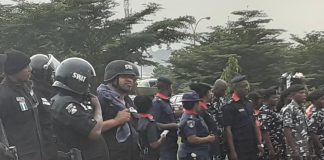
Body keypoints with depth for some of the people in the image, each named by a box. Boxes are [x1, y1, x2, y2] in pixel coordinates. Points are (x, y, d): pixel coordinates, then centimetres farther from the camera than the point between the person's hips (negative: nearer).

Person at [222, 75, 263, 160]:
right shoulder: (230, 107, -10)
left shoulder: (249, 104, 13)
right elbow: (228, 129, -14)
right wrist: (232, 151, -18)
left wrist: (258, 143, 13)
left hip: (252, 147, 7)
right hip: (239, 149, -7)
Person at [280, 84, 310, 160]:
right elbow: (287, 131, -19)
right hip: (296, 152, -9)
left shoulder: (300, 109, 14)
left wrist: (307, 151, 17)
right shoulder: (289, 109, -13)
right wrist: (294, 150, -23)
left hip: (304, 151, 9)